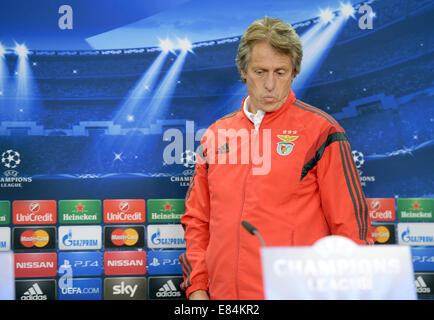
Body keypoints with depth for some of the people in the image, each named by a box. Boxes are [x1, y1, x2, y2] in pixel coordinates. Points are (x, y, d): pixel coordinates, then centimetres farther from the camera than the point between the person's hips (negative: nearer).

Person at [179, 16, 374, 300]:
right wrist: (196, 287, 5)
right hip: (222, 293, 4)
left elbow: (350, 225, -5)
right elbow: (197, 221, 14)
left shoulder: (320, 131, -4)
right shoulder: (217, 134, 9)